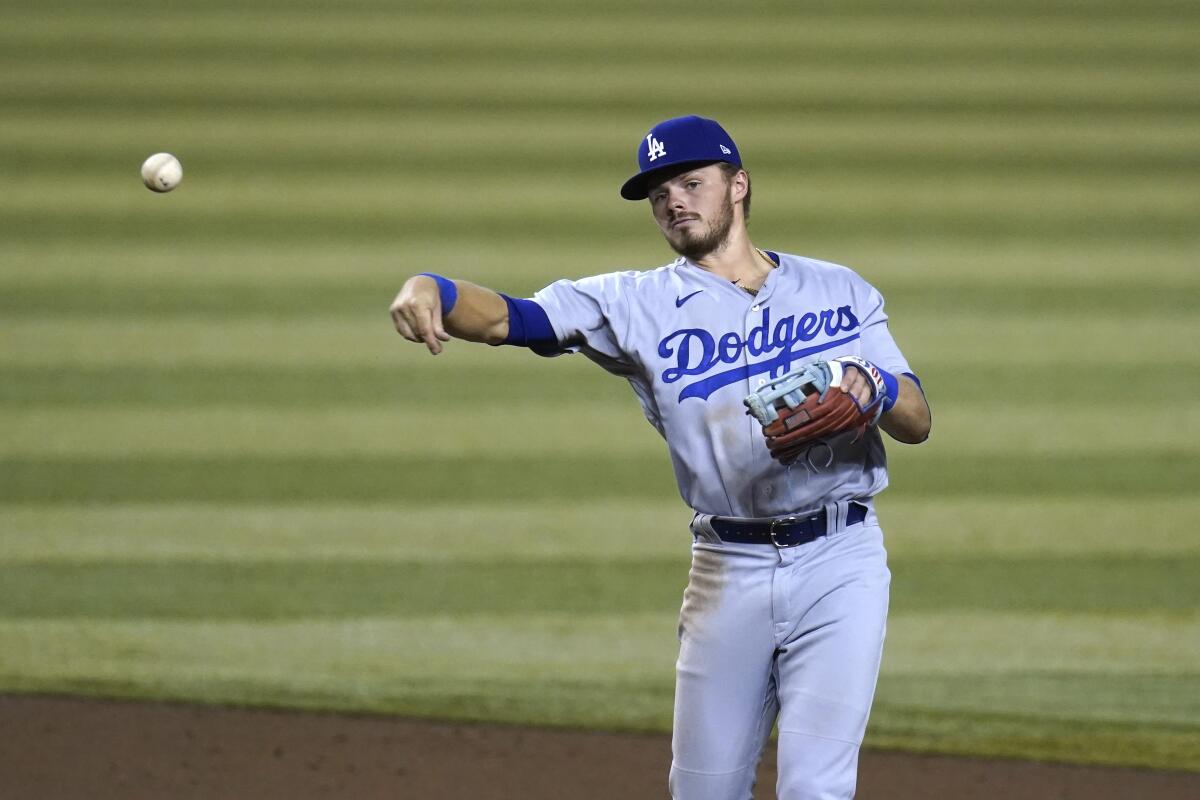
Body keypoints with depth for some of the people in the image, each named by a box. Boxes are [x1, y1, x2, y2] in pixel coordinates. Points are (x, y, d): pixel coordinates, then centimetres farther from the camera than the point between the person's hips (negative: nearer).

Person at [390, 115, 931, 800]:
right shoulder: (639, 304, 6)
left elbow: (918, 422, 7)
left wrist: (869, 389, -16)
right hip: (729, 572, 1)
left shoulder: (839, 292, 10)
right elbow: (508, 318, -8)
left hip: (838, 563, -1)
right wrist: (431, 291, -28)